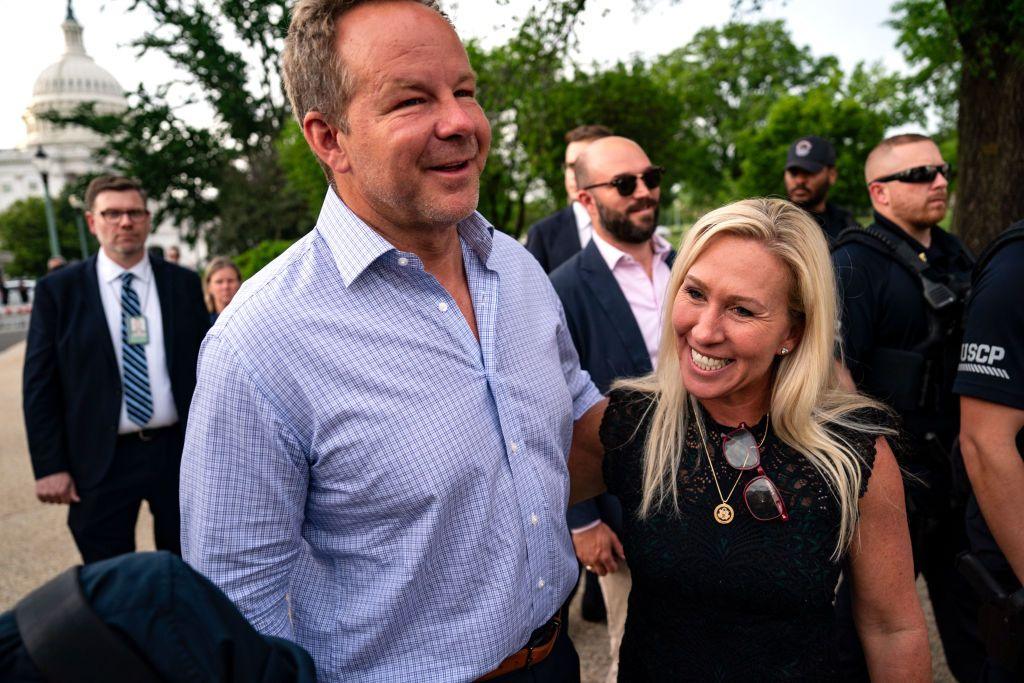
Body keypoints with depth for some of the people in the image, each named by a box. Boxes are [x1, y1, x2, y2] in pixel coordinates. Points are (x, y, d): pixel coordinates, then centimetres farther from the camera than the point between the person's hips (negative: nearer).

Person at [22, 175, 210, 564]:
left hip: (180, 451, 2)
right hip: (101, 461, -1)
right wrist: (49, 466, -6)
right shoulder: (58, 290, -2)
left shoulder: (183, 284, 3)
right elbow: (40, 385, -1)